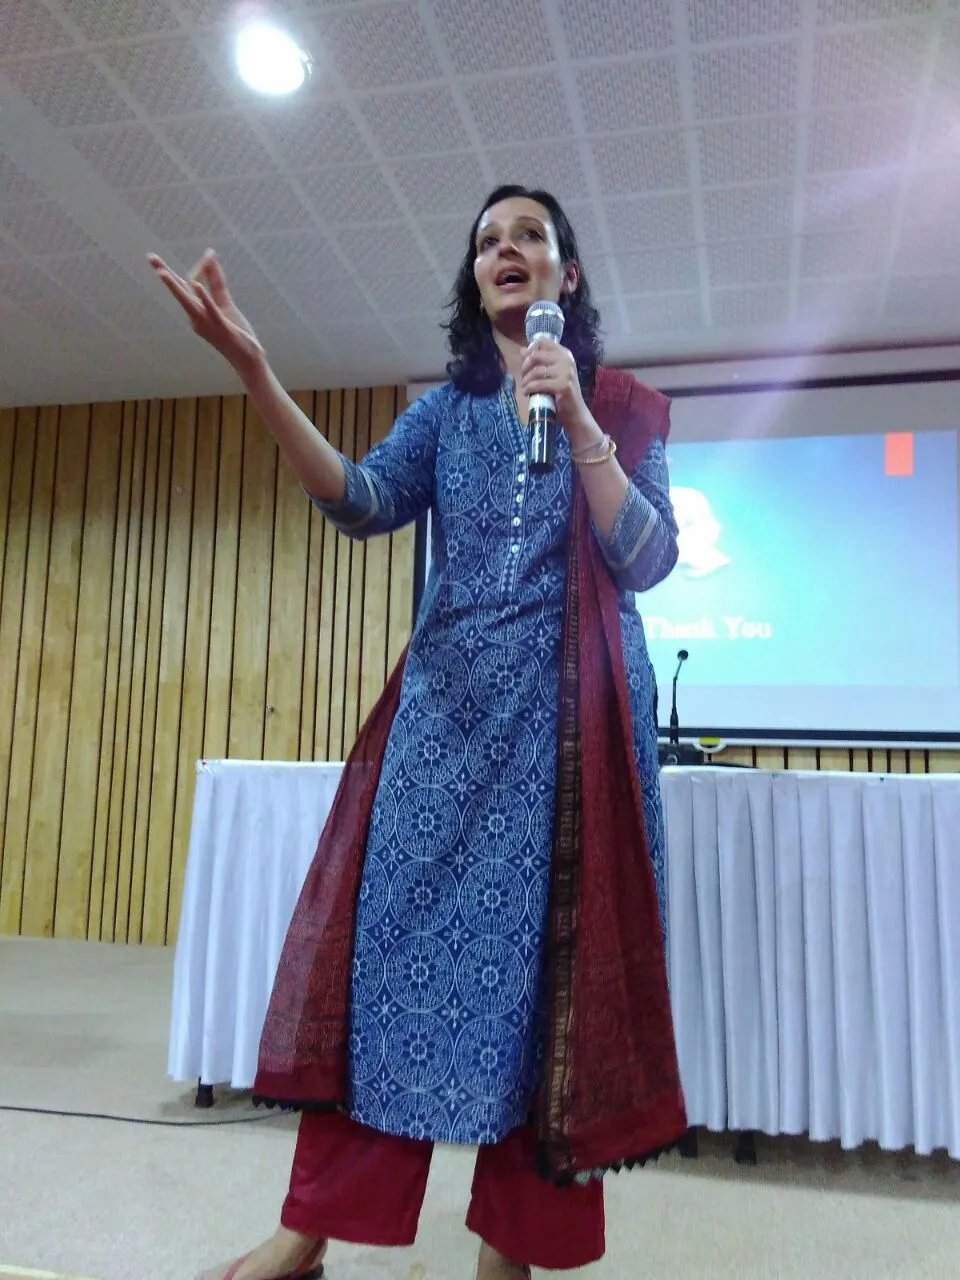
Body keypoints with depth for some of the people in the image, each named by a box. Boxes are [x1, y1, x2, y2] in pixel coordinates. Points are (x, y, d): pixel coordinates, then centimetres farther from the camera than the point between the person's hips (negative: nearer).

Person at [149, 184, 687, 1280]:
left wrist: (577, 419, -13)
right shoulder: (445, 409, 14)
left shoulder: (622, 409, 9)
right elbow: (364, 503, -6)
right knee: (392, 926, -1)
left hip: (572, 710, -2)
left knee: (545, 951, -1)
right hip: (449, 701, 2)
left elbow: (647, 561, -4)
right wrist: (254, 373, -17)